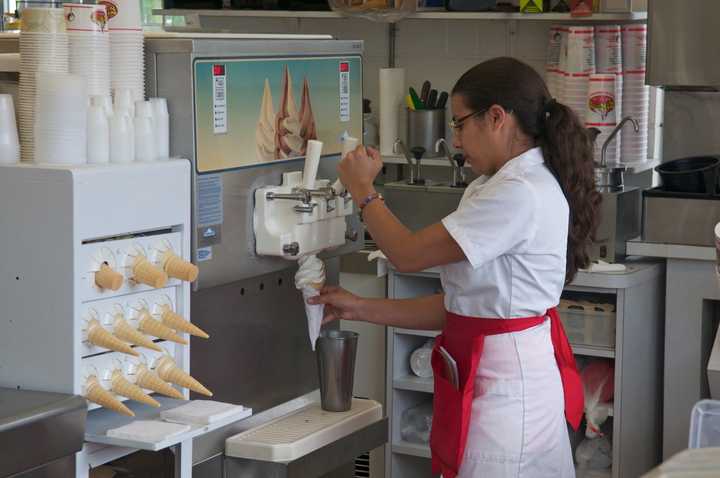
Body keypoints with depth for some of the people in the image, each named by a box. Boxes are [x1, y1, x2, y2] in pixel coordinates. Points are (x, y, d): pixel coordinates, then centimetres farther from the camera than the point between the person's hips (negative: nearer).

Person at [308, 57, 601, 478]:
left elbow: (407, 255, -15)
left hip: (505, 387, -10)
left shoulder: (520, 194, -19)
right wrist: (360, 309, 10)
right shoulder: (502, 186, 14)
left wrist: (363, 190, 1)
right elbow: (459, 306, 12)